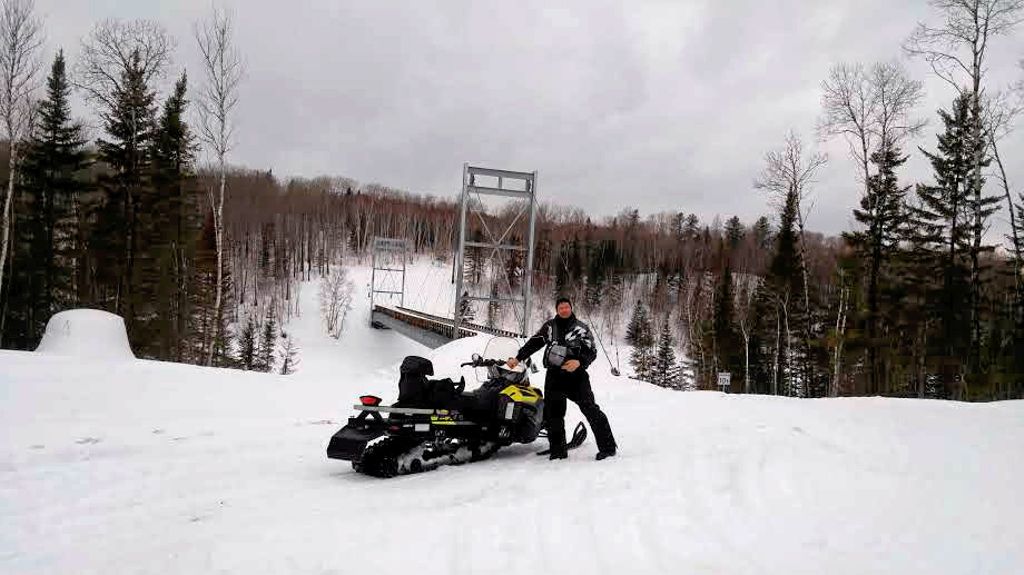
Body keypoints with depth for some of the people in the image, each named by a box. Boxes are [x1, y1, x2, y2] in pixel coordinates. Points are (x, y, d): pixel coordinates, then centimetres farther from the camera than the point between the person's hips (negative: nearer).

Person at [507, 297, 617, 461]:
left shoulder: (581, 328, 5)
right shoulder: (549, 326, 13)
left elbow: (592, 351, 0)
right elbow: (533, 343, 15)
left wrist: (579, 362, -19)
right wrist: (518, 358, 7)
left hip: (576, 374, -3)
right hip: (554, 375, 3)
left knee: (590, 409, -12)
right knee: (553, 413, 2)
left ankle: (607, 447, -7)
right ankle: (557, 450, 10)